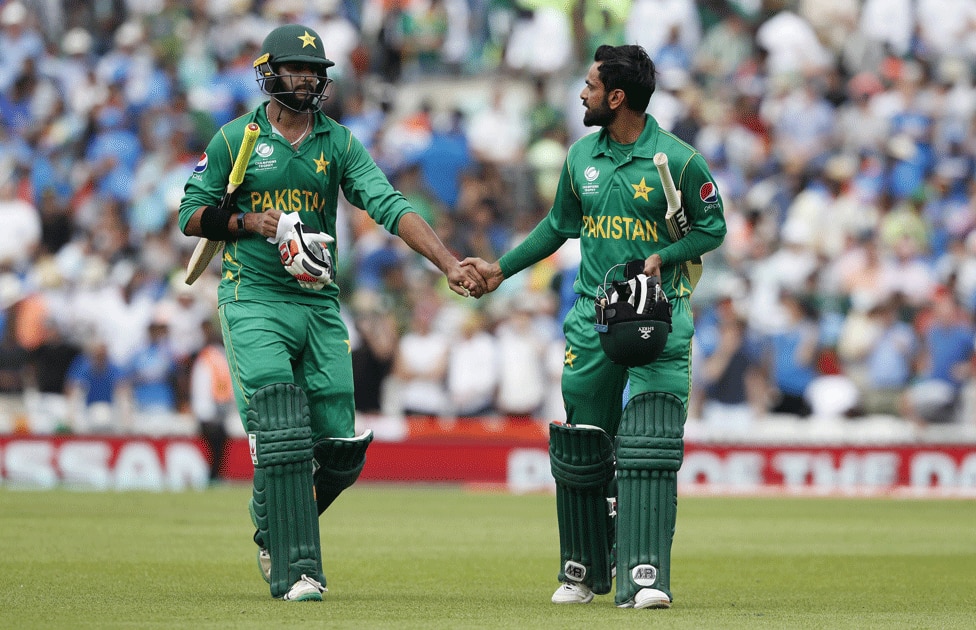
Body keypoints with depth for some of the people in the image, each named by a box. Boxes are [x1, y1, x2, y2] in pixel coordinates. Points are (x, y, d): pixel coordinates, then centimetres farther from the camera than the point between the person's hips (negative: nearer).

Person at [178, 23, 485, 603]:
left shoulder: (340, 143, 6)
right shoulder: (236, 140, 1)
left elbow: (390, 206, -6)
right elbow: (192, 215, 6)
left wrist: (449, 263, -19)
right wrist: (252, 221, -12)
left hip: (319, 304, 4)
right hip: (253, 299, -3)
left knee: (341, 449, 0)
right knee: (280, 434, -16)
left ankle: (271, 524, 26)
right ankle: (296, 571, -13)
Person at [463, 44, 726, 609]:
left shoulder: (678, 160, -9)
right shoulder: (582, 156, 7)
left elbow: (713, 225, 1)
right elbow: (560, 225, 21)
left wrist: (664, 257, -14)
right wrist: (502, 269, 20)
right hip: (592, 314, 5)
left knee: (650, 445, -15)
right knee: (579, 446, 7)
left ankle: (645, 577, -19)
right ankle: (585, 572, 24)